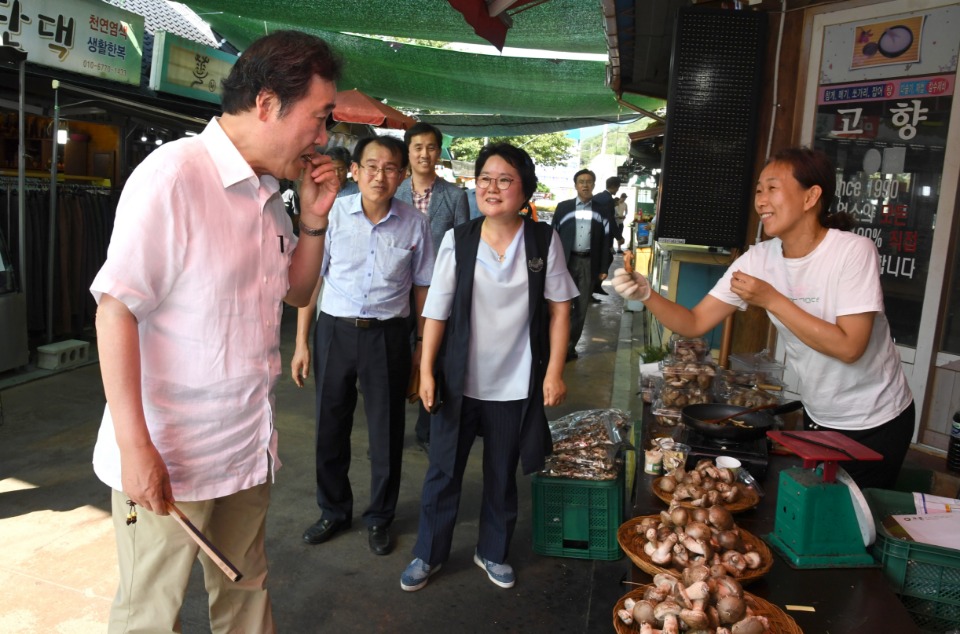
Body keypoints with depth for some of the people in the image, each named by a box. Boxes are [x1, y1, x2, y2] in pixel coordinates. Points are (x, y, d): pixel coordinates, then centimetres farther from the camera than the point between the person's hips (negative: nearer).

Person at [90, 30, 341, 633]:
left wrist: (314, 219, 0)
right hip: (167, 456, -7)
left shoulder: (269, 191, 7)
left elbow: (297, 291, 17)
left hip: (249, 449, 7)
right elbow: (116, 310, -19)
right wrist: (134, 448, -19)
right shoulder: (174, 174, -17)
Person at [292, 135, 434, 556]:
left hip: (388, 335, 0)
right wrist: (302, 343, 0)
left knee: (386, 431, 10)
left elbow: (422, 286, 5)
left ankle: (379, 518, 32)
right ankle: (334, 511, 36)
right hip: (334, 330, 1)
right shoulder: (333, 213, -5)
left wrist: (423, 345, 4)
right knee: (330, 427, 14)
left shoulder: (414, 223, -4)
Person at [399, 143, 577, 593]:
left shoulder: (544, 240, -5)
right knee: (443, 471, 12)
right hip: (459, 381, 0)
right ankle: (428, 553, 33)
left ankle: (493, 551, 39)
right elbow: (437, 310, -3)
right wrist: (426, 371, -6)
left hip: (515, 385, 0)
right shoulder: (456, 241, -5)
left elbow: (559, 307, -1)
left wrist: (554, 372, -4)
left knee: (502, 475, 17)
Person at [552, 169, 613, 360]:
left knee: (581, 307, 5)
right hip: (566, 261, -1)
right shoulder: (563, 207, 5)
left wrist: (603, 268, -1)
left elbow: (606, 241, 5)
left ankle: (570, 345, 16)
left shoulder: (602, 211, 6)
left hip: (589, 263, 1)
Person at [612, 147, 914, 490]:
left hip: (875, 423, -4)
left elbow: (849, 347, -29)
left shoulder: (853, 251, -23)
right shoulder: (759, 259, -9)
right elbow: (694, 324, -11)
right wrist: (646, 295, -28)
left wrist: (770, 299, -29)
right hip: (817, 416, 5)